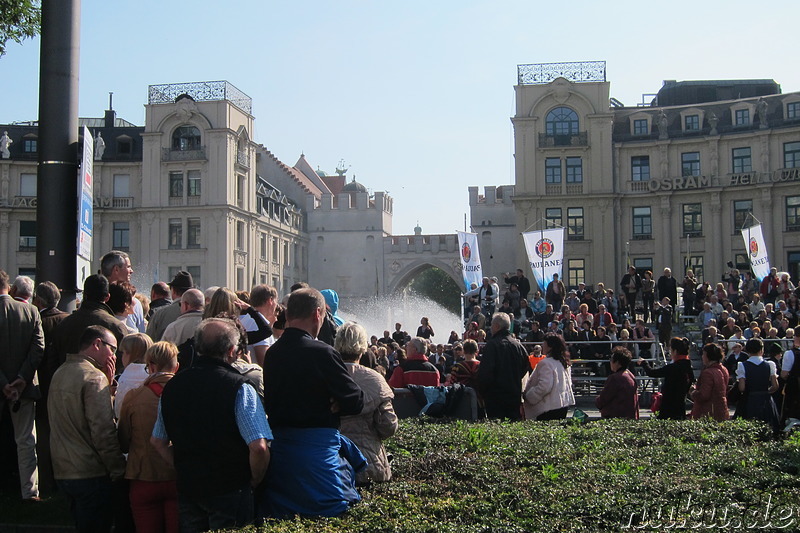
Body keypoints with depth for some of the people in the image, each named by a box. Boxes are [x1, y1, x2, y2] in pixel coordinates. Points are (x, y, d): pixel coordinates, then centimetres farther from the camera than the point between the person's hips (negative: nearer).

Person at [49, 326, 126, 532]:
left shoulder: (60, 374, 12)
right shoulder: (95, 377, -16)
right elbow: (103, 431, -20)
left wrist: (108, 383, 6)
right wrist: (118, 470, -13)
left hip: (63, 472, 8)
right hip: (91, 474, -8)